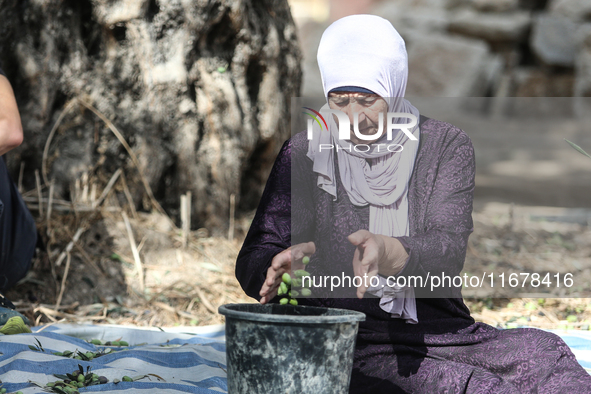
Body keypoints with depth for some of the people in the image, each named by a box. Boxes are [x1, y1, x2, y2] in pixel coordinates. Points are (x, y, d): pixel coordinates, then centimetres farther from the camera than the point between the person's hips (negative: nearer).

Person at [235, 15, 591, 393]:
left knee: (544, 351, -26)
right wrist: (282, 266, -30)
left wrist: (387, 253, -33)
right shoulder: (306, 153, 3)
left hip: (441, 331, 3)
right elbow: (254, 260, -4)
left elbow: (448, 249, -10)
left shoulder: (448, 145, 5)